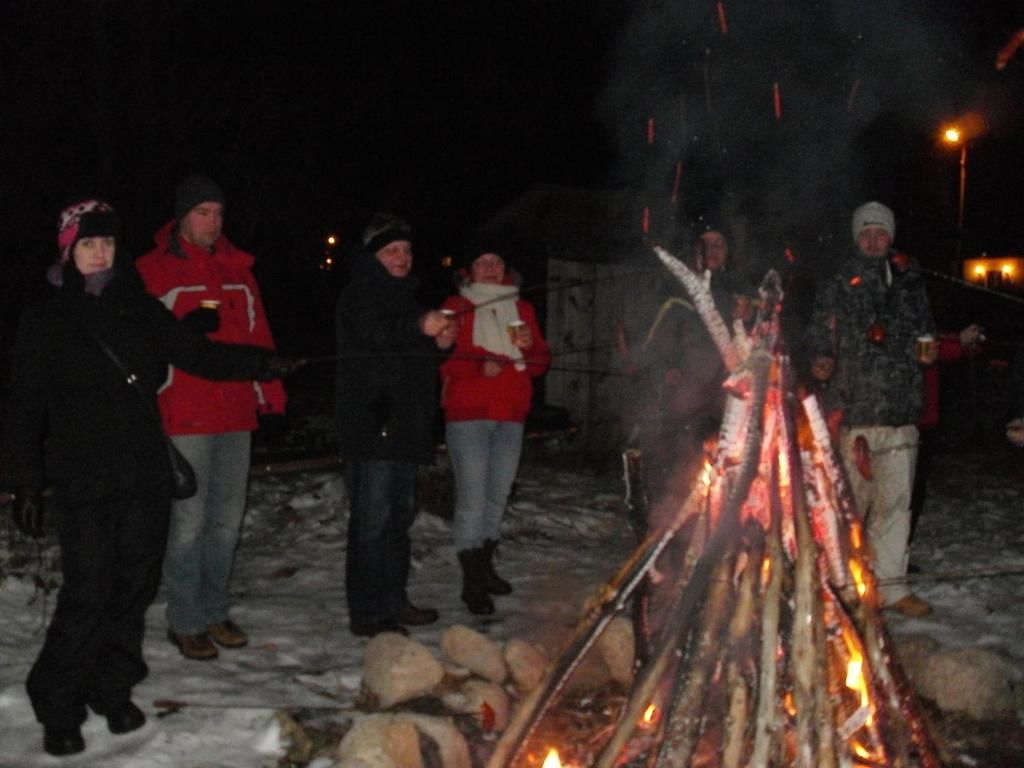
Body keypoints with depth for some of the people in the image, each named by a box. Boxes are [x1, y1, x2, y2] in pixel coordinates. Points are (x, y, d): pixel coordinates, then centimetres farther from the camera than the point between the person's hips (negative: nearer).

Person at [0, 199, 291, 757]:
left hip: (146, 477, 3)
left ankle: (113, 692, 22)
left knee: (134, 585, 7)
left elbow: (197, 354, 8)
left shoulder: (141, 311, 9)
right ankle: (59, 710, 6)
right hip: (82, 483, -3)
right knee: (87, 592, -8)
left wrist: (259, 363, -4)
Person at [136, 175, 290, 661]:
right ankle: (185, 622, 9)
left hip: (237, 412, 5)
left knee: (228, 517, 11)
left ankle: (214, 611, 23)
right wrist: (183, 329, -21)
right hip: (185, 415, -5)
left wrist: (270, 391, 9)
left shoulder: (237, 268, 15)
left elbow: (258, 333, 15)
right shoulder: (153, 269, -1)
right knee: (189, 520, -4)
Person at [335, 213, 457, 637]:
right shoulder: (360, 292, -5)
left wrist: (440, 341, 5)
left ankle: (394, 601, 25)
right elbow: (376, 335, -24)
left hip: (404, 423, 9)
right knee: (372, 517, -9)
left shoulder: (405, 294, 22)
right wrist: (420, 327, -39)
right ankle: (366, 613, -4)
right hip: (370, 423, -9)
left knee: (400, 513, 15)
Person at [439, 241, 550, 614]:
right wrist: (482, 365, -19)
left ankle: (485, 566, 25)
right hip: (467, 414, -5)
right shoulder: (456, 307, 4)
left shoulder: (522, 310, 17)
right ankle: (472, 581, -5)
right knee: (472, 496, -9)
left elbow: (541, 360, 15)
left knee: (499, 493, 10)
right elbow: (444, 356, -6)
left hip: (510, 415, 5)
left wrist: (529, 346, -6)